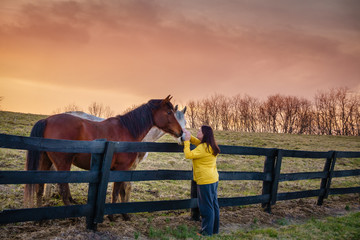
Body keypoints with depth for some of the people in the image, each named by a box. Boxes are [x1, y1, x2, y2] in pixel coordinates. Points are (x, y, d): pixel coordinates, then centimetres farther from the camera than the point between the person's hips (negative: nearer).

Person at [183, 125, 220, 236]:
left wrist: (186, 141, -12)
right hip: (213, 180, 10)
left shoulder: (203, 148, -20)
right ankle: (214, 229, 28)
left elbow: (188, 155, -22)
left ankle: (207, 231, 10)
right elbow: (197, 141, 25)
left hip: (205, 181, -10)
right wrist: (189, 135, 12)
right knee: (213, 205, 16)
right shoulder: (210, 146, 10)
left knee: (206, 207, 0)